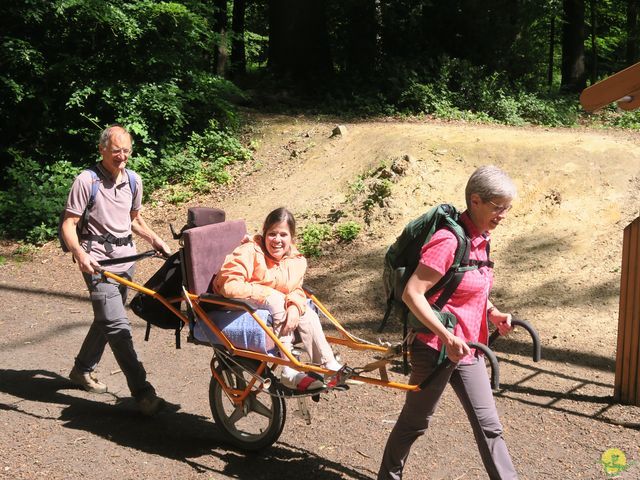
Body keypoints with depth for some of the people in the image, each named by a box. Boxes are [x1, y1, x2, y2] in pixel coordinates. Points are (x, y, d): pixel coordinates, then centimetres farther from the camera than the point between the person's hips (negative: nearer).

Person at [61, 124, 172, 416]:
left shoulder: (133, 180, 9)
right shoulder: (87, 181, -10)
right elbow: (69, 223, -11)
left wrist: (156, 241, 10)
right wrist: (79, 254, -27)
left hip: (125, 256, 7)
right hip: (98, 259, -7)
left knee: (106, 320, 18)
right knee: (118, 325, -15)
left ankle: (82, 370, 40)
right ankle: (143, 394, -16)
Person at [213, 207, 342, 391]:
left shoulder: (296, 260, -2)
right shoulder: (250, 252, -22)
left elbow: (296, 290, 1)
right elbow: (229, 286, -31)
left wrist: (295, 306, -24)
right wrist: (268, 294, -29)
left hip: (273, 307, 6)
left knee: (307, 313, -16)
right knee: (276, 300, -31)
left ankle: (330, 366, -11)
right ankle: (289, 371, -29)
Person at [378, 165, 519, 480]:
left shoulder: (480, 240, 6)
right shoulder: (448, 240, -22)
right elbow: (412, 294, -25)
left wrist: (494, 314, 5)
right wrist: (447, 337, -27)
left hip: (466, 349, 8)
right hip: (436, 348, -8)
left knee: (488, 426, 11)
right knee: (414, 422, 11)